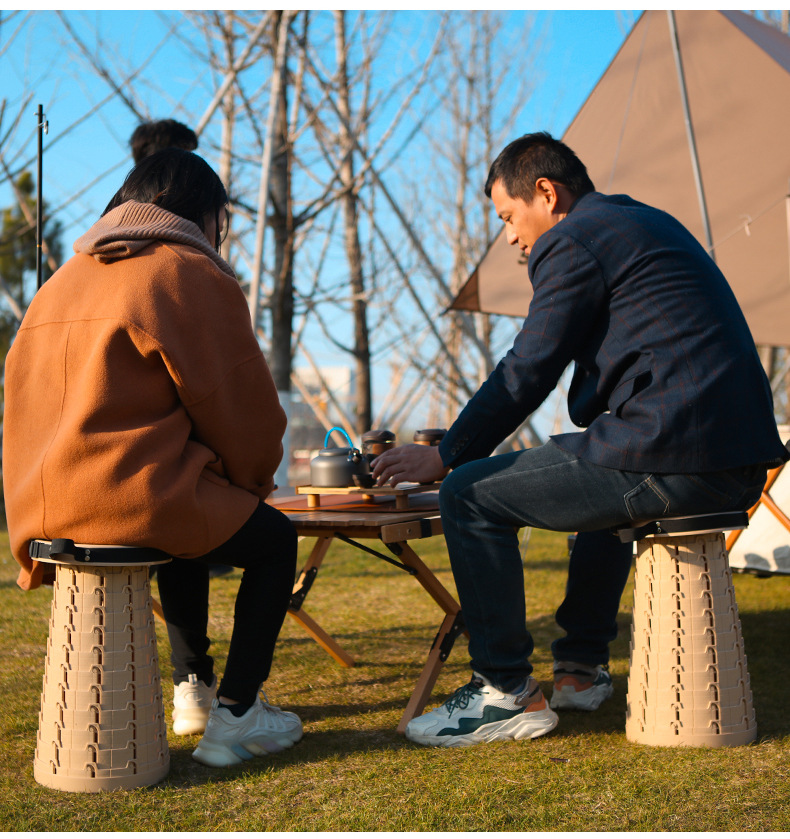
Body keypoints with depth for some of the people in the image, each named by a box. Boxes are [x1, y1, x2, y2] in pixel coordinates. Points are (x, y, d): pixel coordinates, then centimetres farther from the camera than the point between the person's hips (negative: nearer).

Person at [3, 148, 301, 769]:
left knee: (191, 528, 34)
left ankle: (192, 689, 39)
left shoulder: (64, 280, 20)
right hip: (132, 497, -8)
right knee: (274, 539, 12)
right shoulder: (193, 276, -4)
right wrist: (252, 482, 19)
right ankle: (235, 716, 5)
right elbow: (239, 404, -2)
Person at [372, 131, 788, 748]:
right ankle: (582, 669, 39)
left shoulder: (572, 241, -4)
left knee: (470, 495, -2)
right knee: (606, 476, 38)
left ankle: (507, 693, 4)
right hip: (740, 466, 10)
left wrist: (445, 457, 6)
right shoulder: (653, 223, 25)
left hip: (674, 460, -10)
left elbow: (529, 371, -5)